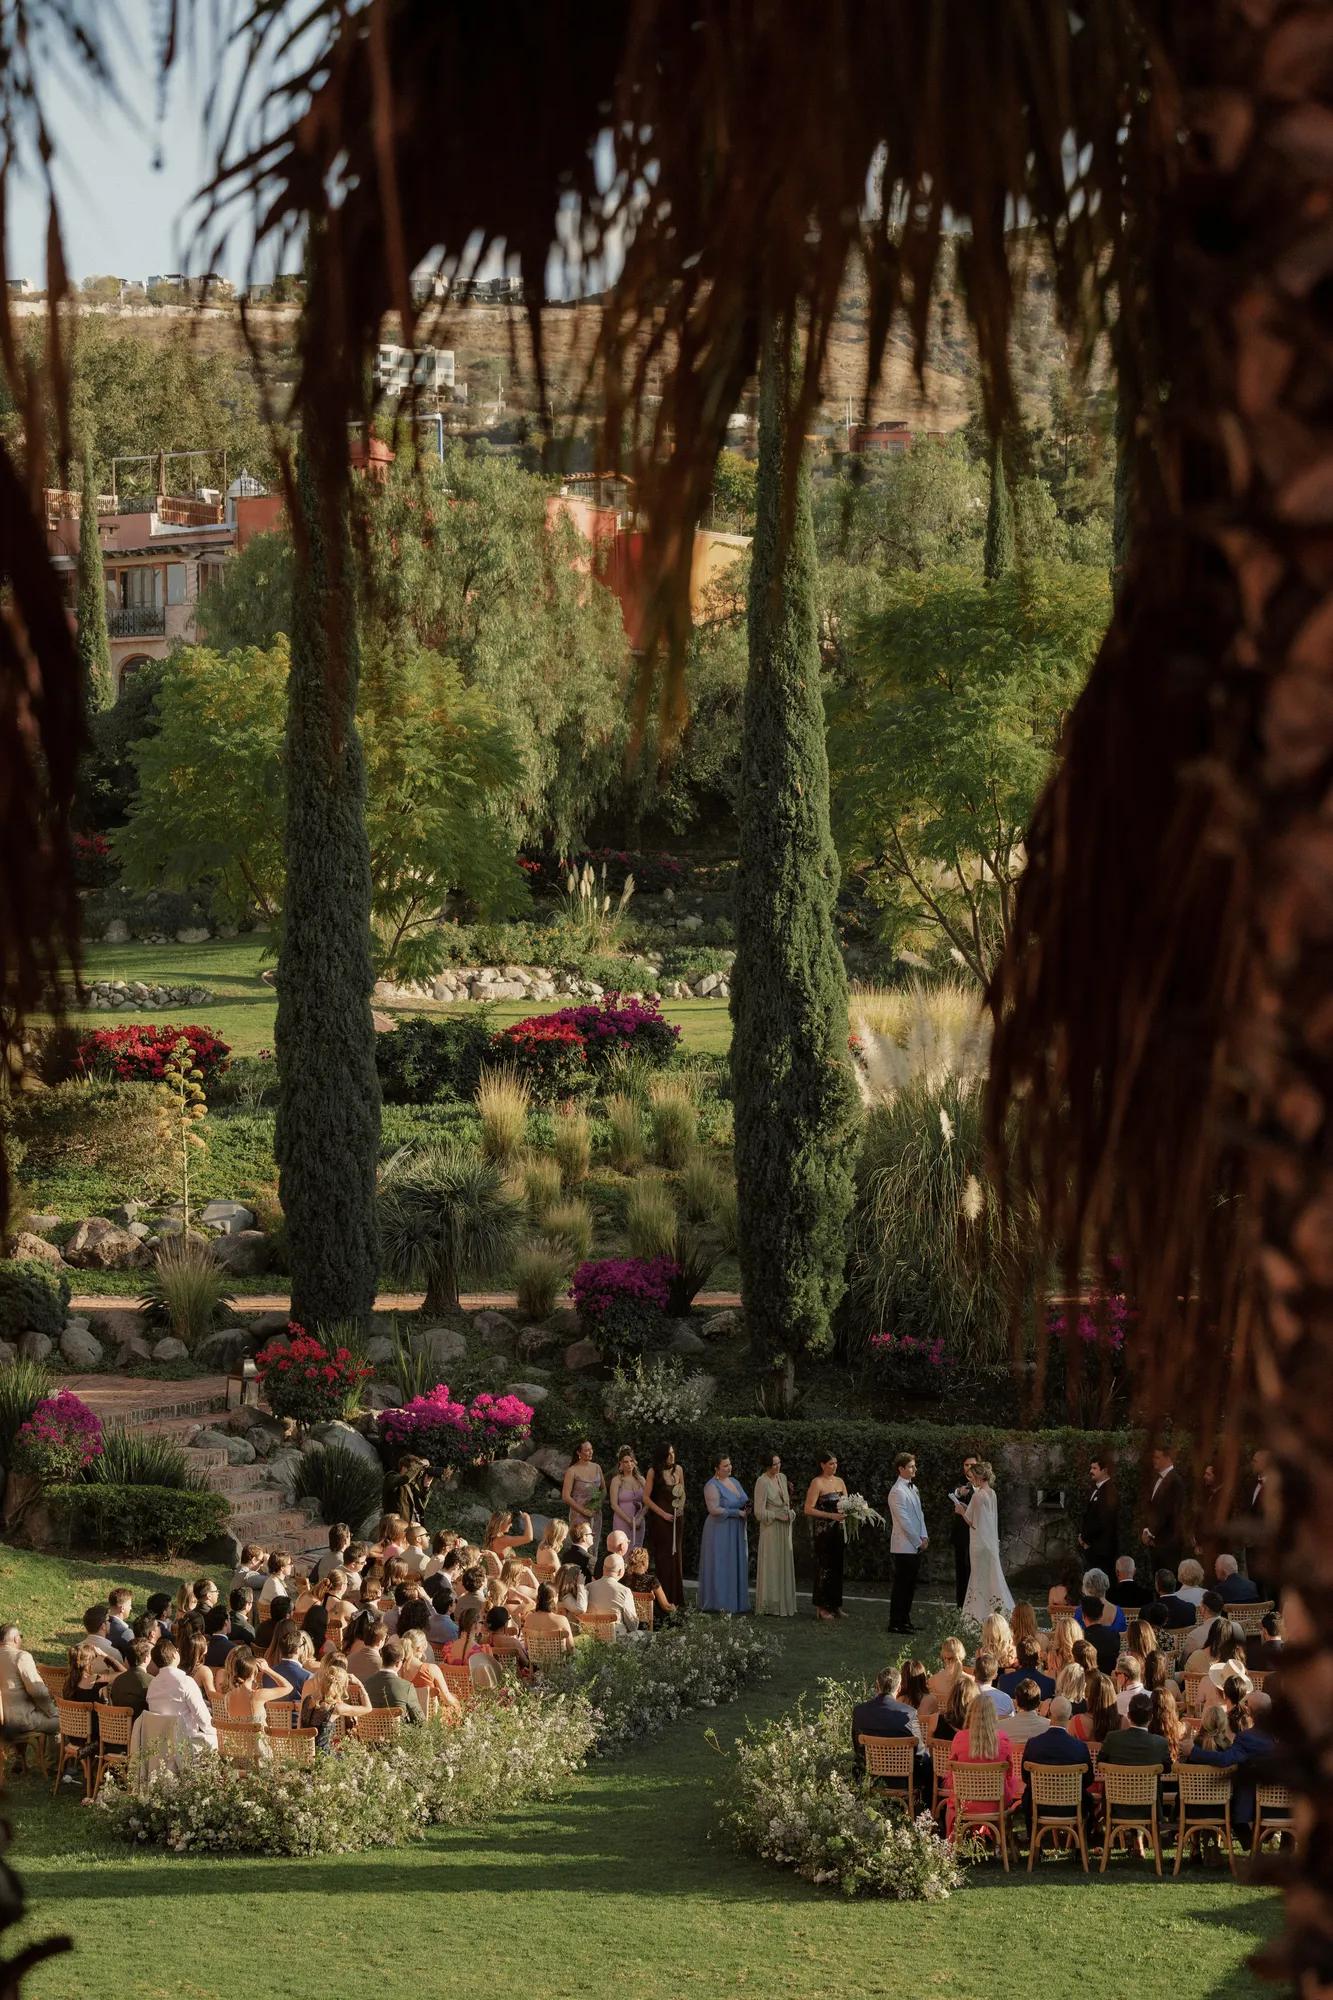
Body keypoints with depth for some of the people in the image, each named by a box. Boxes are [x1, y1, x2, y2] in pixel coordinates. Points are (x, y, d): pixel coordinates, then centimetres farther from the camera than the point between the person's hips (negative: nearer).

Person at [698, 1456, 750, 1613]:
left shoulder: (735, 1482, 12)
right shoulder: (712, 1486, -12)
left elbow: (744, 1502, 19)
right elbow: (714, 1509, -20)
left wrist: (747, 1510, -4)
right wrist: (737, 1513, -18)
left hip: (737, 1532, 8)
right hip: (720, 1532, -8)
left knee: (737, 1567, 8)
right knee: (720, 1567, -4)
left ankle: (735, 1602, 13)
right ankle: (719, 1603, 0)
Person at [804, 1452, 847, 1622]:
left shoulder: (839, 1482, 11)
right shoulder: (817, 1483, -8)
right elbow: (808, 1509, -14)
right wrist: (831, 1515, -21)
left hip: (839, 1530, 6)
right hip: (823, 1530, -6)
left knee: (837, 1567, 8)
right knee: (824, 1567, -3)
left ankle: (835, 1605, 16)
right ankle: (821, 1607, 5)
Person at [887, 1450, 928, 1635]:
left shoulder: (913, 1488, 13)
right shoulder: (897, 1492, -15)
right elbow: (904, 1522, -17)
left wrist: (924, 1537, 4)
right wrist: (918, 1541, -11)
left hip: (916, 1545, 9)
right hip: (904, 1547, -9)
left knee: (910, 1585, 13)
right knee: (901, 1585, -4)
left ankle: (905, 1620, 20)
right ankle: (896, 1623, 1)